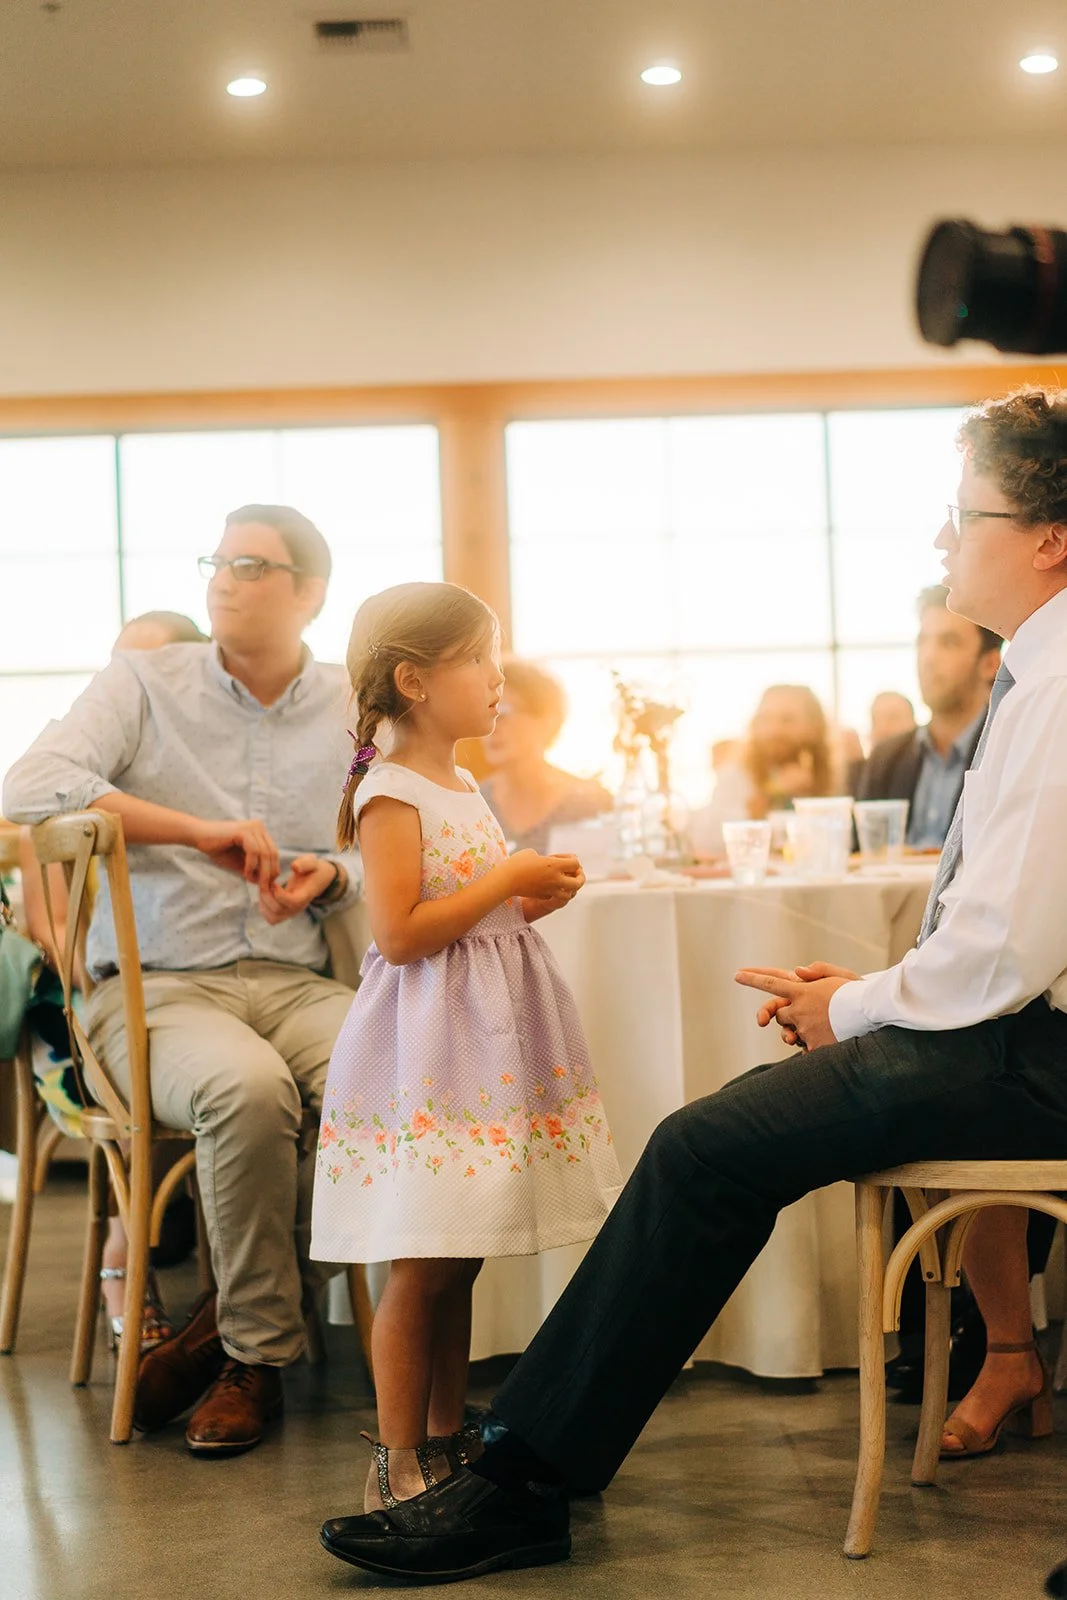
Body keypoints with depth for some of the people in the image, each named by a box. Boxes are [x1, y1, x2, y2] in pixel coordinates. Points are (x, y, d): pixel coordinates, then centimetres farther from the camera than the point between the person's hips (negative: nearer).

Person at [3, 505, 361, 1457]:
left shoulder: (352, 710, 12)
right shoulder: (144, 683, 4)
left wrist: (330, 874, -6)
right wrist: (200, 830, -19)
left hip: (293, 981, 3)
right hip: (156, 986, -3)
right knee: (248, 1088, -36)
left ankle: (238, 1330, -10)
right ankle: (260, 1351, -13)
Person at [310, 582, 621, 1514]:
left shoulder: (462, 787, 16)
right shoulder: (390, 795, -13)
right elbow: (400, 935, -20)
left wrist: (534, 900, 8)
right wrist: (508, 880, -17)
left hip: (487, 1043, 9)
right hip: (426, 1054, -9)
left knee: (459, 1261, 13)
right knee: (420, 1268, -4)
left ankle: (448, 1440, 22)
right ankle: (397, 1464, 5)